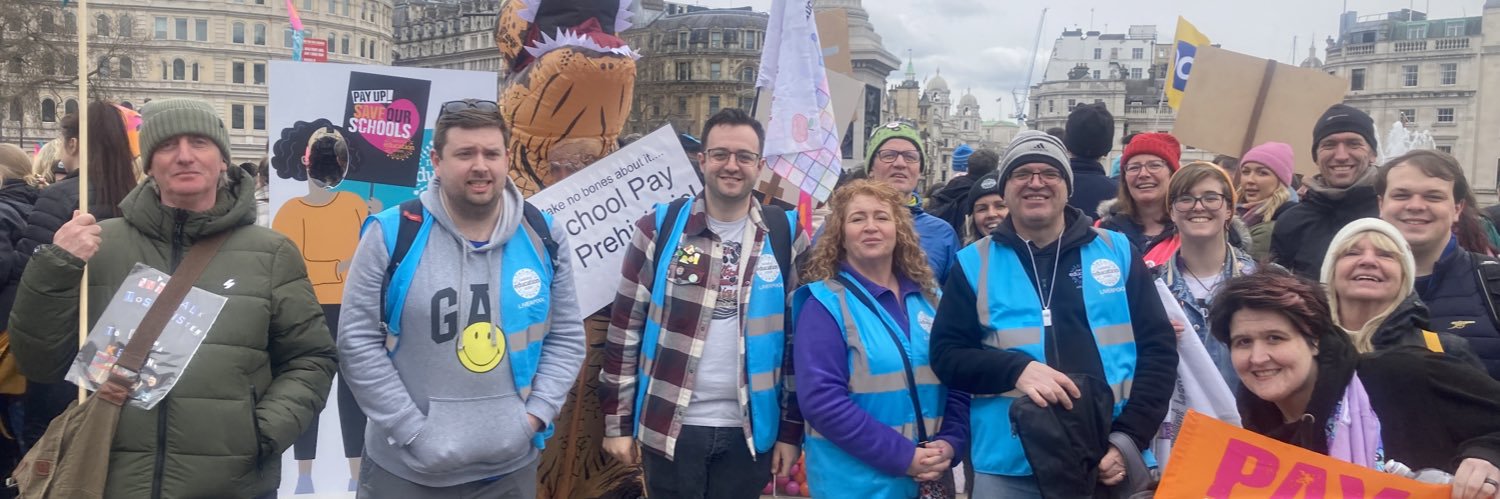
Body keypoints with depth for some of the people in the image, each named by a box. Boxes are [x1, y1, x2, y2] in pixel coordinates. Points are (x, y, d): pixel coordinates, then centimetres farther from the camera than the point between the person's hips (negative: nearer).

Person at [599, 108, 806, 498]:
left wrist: (792, 429, 3)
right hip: (669, 427, -1)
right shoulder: (660, 228, -3)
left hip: (749, 430, 1)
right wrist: (617, 421, -1)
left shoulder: (786, 236, 0)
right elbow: (625, 328, 0)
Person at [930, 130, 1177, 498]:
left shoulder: (1117, 251, 6)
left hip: (1111, 464, 1)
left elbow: (1158, 349, 5)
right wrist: (1016, 369, -18)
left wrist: (1130, 437, -7)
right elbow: (946, 353, 0)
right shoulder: (976, 263, 4)